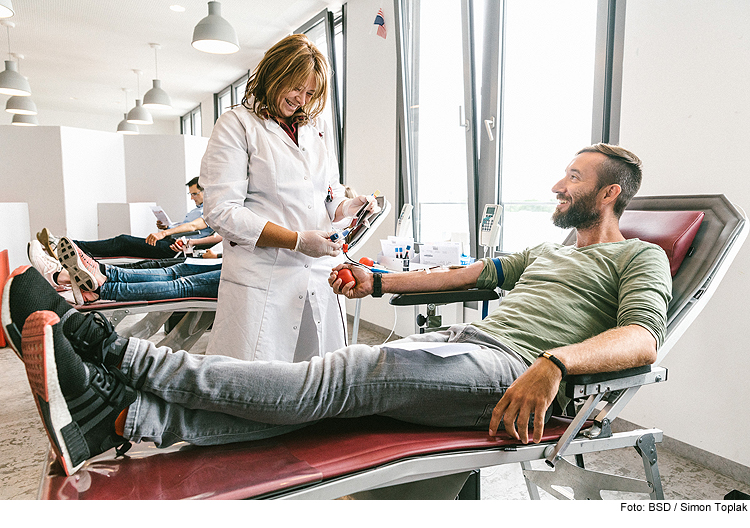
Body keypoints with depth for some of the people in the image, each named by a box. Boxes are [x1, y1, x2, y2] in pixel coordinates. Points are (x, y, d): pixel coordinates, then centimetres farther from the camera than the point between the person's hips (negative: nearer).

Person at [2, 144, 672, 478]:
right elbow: (467, 272, 30)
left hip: (506, 368, -6)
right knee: (328, 389, -17)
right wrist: (377, 280, 25)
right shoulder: (547, 251, 33)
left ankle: (111, 349, -24)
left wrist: (555, 362, -29)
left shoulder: (638, 257, 10)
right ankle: (115, 415, -25)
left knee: (339, 378, -26)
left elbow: (642, 338, -9)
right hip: (459, 339, 7)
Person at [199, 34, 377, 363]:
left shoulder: (319, 129, 20)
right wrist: (298, 241, -15)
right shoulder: (237, 124, 2)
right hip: (262, 283, -5)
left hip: (320, 278, 5)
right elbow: (221, 212, -9)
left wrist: (349, 207, -3)